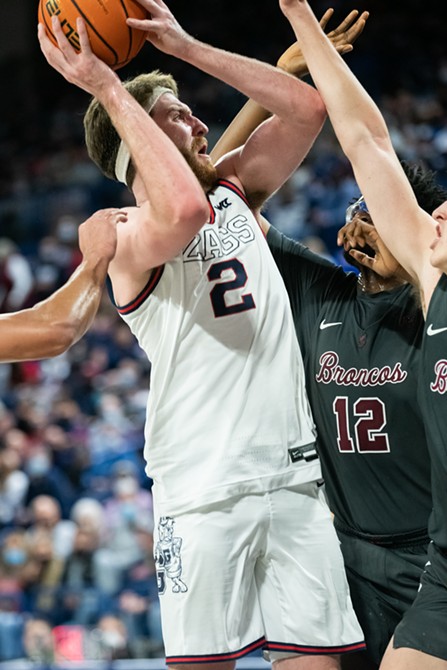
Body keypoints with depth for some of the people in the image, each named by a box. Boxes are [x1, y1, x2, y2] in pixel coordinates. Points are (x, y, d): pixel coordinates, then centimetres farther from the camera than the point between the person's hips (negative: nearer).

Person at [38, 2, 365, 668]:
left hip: (293, 475, 6)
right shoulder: (126, 236, -6)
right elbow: (183, 210, -29)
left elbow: (305, 107, 11)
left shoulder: (233, 192, 17)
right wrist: (106, 86, -22)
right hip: (205, 490, -6)